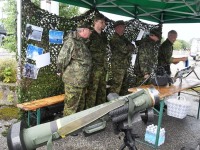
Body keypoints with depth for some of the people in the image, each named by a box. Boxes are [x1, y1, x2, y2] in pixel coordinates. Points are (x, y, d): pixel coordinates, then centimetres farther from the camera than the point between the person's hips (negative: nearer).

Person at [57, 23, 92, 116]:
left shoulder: (82, 42, 15)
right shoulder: (71, 41, -16)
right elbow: (61, 59, -19)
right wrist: (61, 71, -6)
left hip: (82, 81, 10)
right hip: (73, 81, -10)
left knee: (81, 106, 20)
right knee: (71, 107, 1)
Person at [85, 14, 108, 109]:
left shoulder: (103, 36, 15)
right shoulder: (90, 35, -8)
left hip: (103, 67, 8)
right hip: (94, 68, -7)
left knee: (102, 90, 14)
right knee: (92, 90, -3)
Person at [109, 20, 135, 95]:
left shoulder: (122, 38, 18)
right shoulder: (115, 39, -11)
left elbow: (132, 47, 13)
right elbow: (124, 49, -19)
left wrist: (129, 48, -8)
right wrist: (130, 47, 0)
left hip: (124, 66, 9)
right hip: (118, 66, -9)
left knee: (123, 86, 16)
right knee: (116, 85, -7)